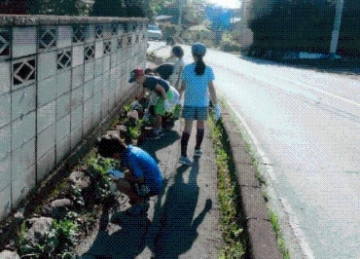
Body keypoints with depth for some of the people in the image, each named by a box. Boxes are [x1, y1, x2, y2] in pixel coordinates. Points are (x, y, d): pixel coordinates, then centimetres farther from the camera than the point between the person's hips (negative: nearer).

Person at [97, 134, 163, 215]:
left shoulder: (131, 157, -28)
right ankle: (142, 197, 17)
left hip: (153, 187, -9)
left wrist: (122, 175, -14)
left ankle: (141, 203, -1)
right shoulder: (130, 149, 0)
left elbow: (140, 179, -23)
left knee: (121, 184, -20)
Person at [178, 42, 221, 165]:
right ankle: (197, 149, 34)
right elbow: (211, 89, -6)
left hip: (189, 103, -1)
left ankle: (183, 155, -7)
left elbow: (182, 87, 0)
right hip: (203, 103, 1)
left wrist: (178, 98, 18)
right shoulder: (208, 70, -5)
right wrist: (216, 105, -2)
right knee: (200, 126, 20)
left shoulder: (187, 68, -5)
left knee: (187, 128, 0)